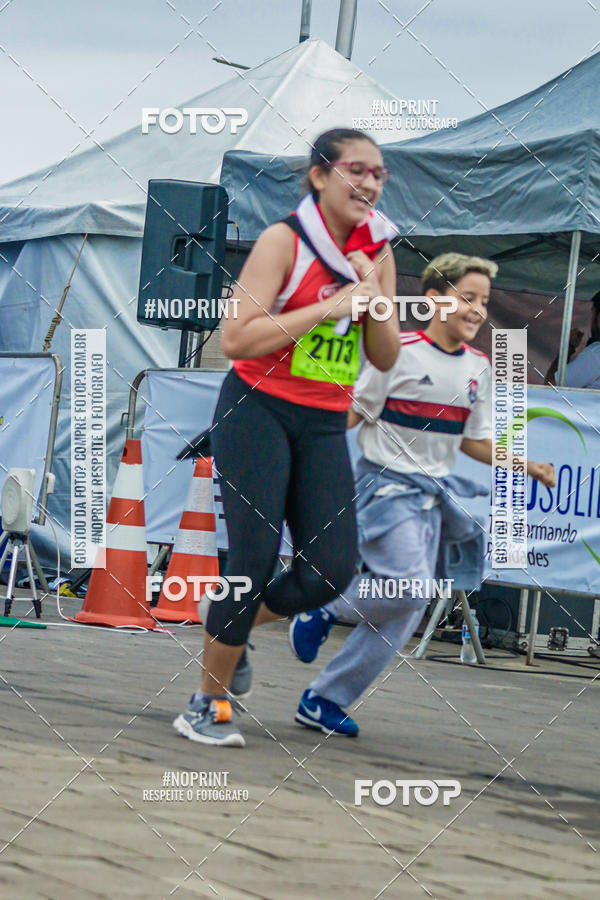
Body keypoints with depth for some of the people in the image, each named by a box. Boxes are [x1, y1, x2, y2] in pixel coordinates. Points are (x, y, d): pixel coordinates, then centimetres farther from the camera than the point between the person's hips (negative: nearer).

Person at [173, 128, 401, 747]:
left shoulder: (377, 253, 8)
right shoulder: (284, 240, -10)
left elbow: (385, 360, 10)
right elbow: (236, 338, -18)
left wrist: (374, 298, -8)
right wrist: (329, 308, -19)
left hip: (325, 424, 5)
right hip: (258, 410, -5)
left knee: (331, 571, -6)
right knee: (256, 558, -12)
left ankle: (226, 619, 22)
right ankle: (209, 703, 2)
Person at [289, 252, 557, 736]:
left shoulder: (479, 367, 8)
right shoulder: (399, 352, -11)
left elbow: (473, 441, 16)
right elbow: (355, 413, -6)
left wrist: (529, 466, 6)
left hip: (434, 495, 7)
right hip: (386, 484, -7)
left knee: (402, 616, 1)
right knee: (411, 588, -25)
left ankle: (324, 700, 9)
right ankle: (324, 607, 2)